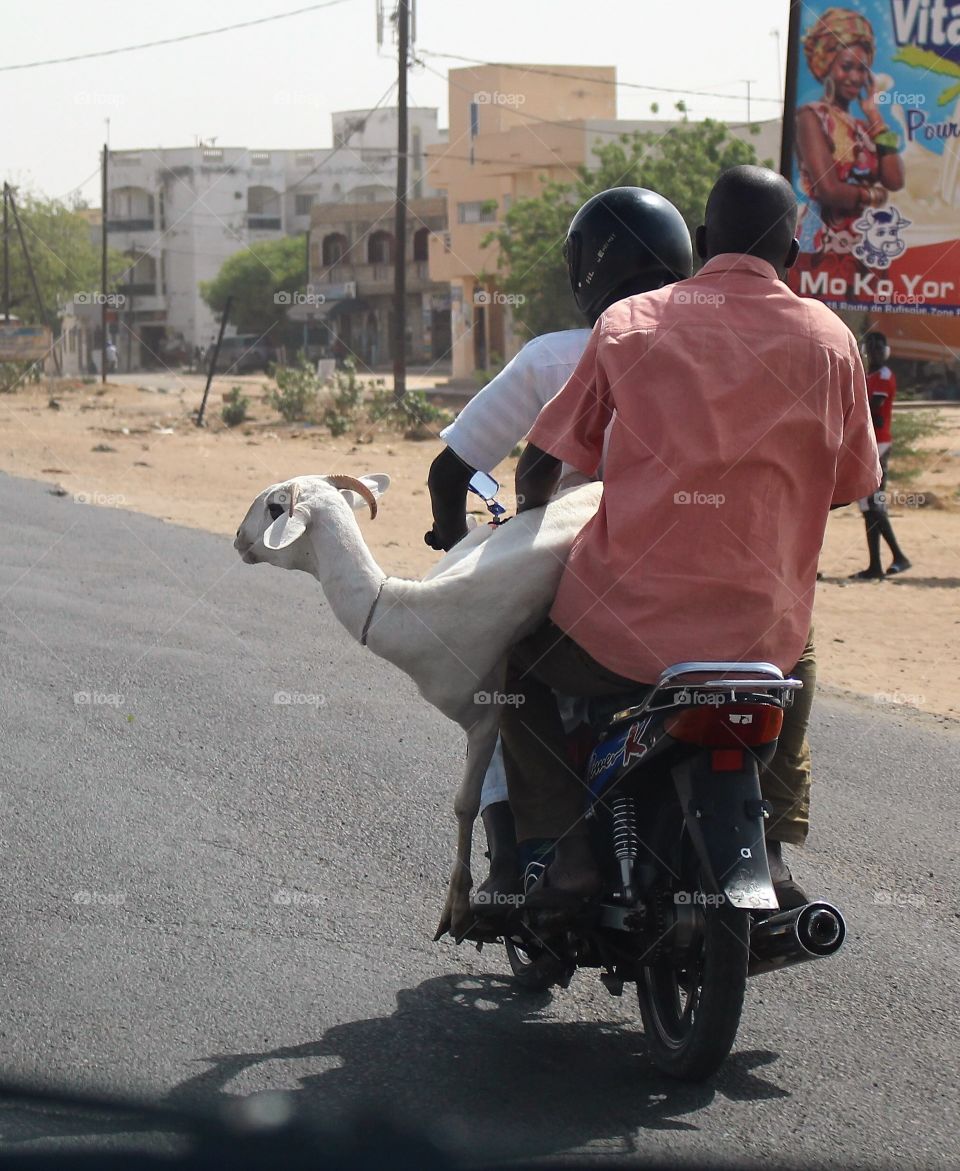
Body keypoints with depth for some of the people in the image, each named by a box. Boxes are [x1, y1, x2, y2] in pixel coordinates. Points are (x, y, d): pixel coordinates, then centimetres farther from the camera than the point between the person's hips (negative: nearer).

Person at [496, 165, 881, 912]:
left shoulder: (628, 325, 1)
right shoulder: (827, 339, 2)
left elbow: (543, 463, 7)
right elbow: (850, 486, 12)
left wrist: (527, 517, 30)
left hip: (628, 623, -1)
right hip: (758, 634, 2)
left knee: (518, 673, 28)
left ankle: (563, 846, 9)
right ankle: (769, 842, 26)